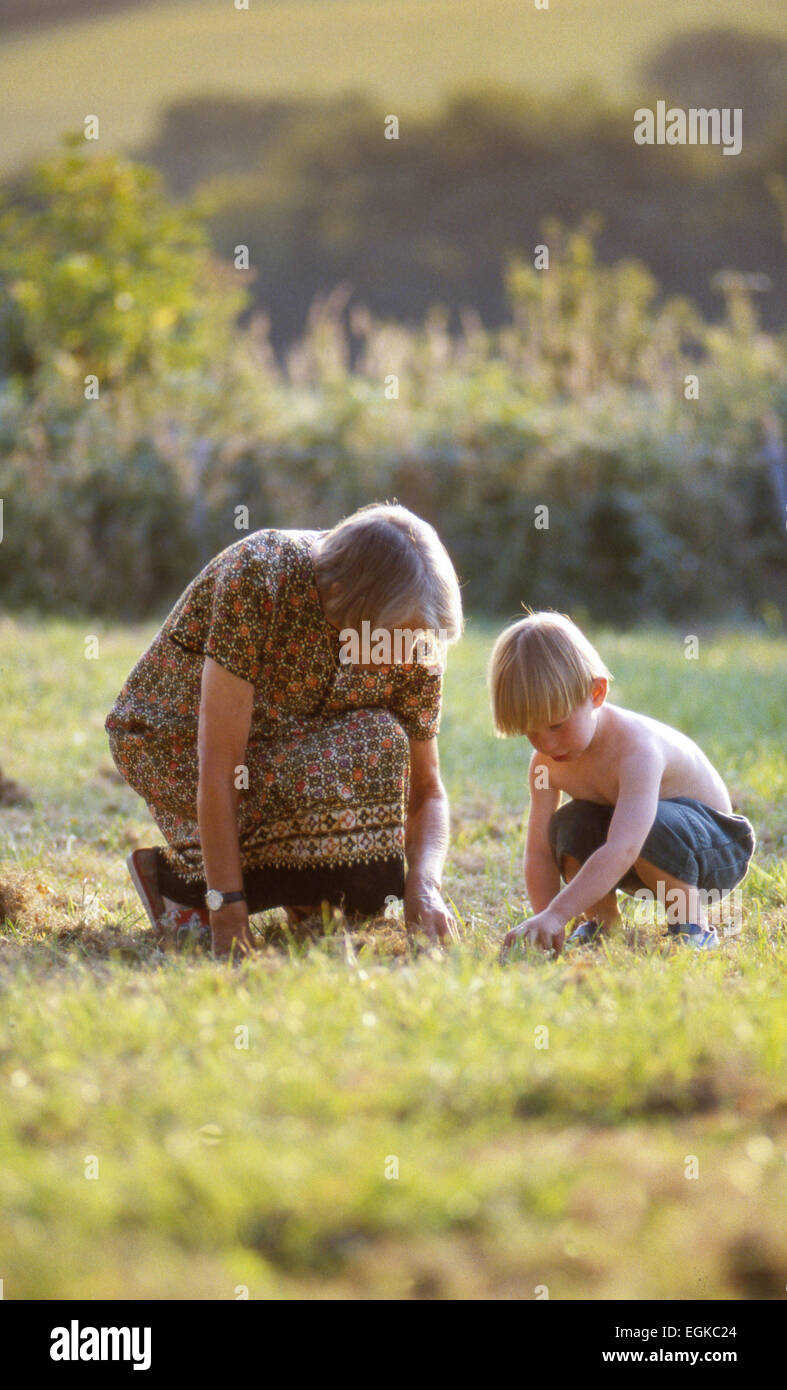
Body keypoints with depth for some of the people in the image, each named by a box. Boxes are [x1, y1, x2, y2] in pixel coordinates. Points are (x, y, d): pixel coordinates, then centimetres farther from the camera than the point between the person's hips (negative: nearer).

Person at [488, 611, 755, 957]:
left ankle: (692, 924, -14)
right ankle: (601, 920, 0)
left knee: (653, 825, -38)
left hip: (717, 848, -6)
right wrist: (546, 924, -28)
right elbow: (539, 853, -13)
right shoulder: (547, 763, -13)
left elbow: (622, 850, -47)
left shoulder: (636, 748, -36)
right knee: (567, 826, -21)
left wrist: (555, 914, -55)